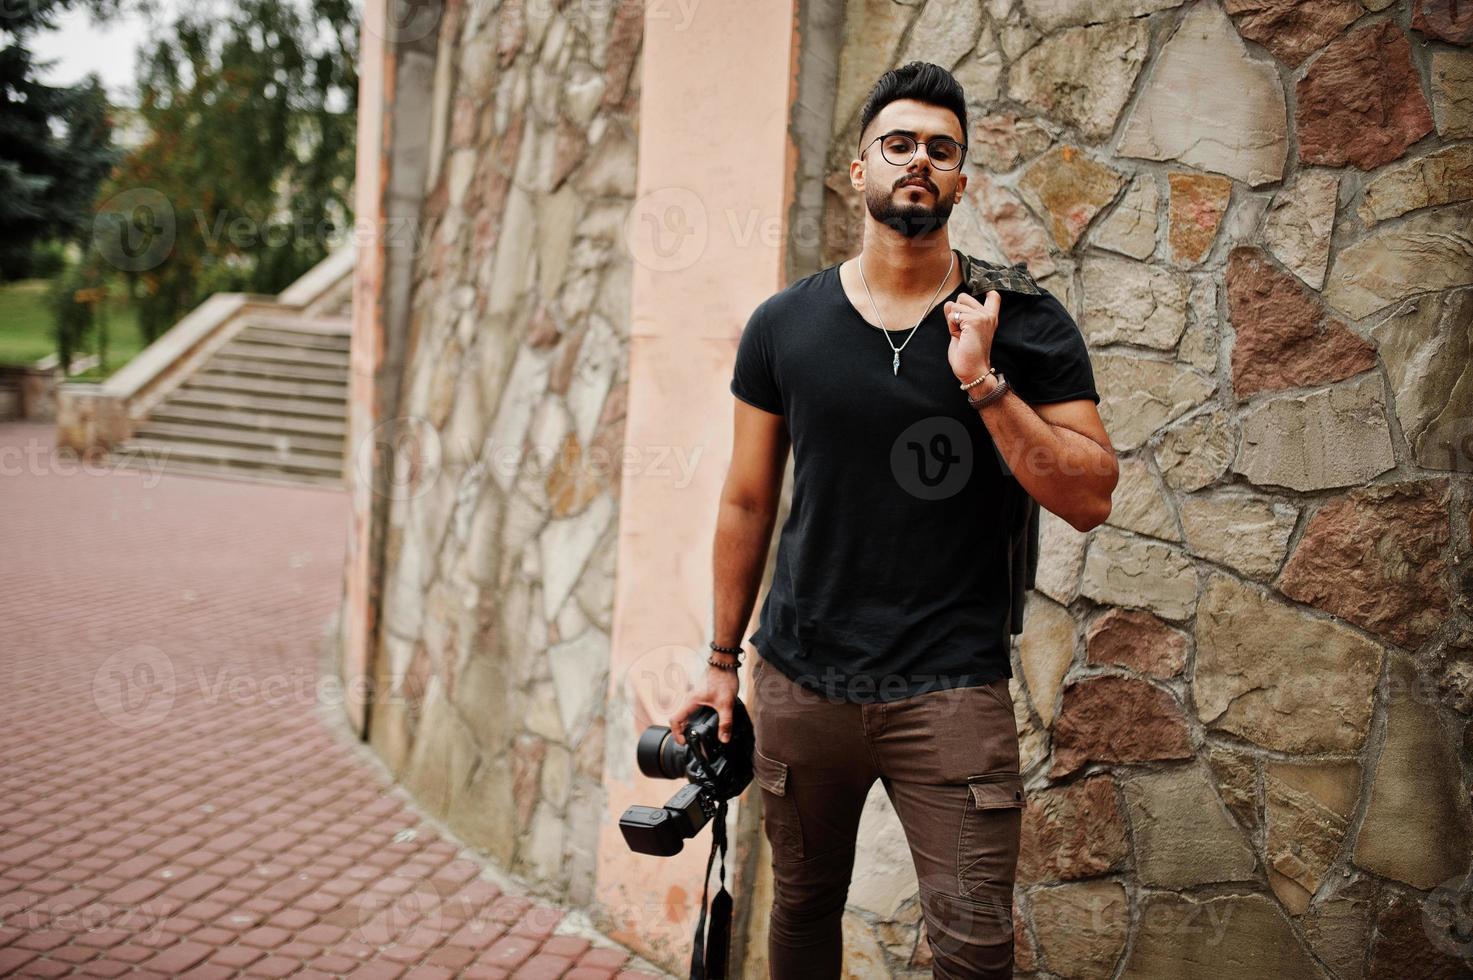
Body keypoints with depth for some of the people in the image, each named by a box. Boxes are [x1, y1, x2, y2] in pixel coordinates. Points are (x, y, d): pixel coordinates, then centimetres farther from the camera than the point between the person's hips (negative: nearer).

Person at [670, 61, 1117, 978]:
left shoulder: (1022, 322, -1)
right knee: (804, 905, 15)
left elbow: (1091, 498, -6)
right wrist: (722, 662, 11)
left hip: (951, 688, -2)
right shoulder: (784, 326, 4)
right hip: (801, 681, 2)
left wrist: (985, 384, -17)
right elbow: (749, 502, 10)